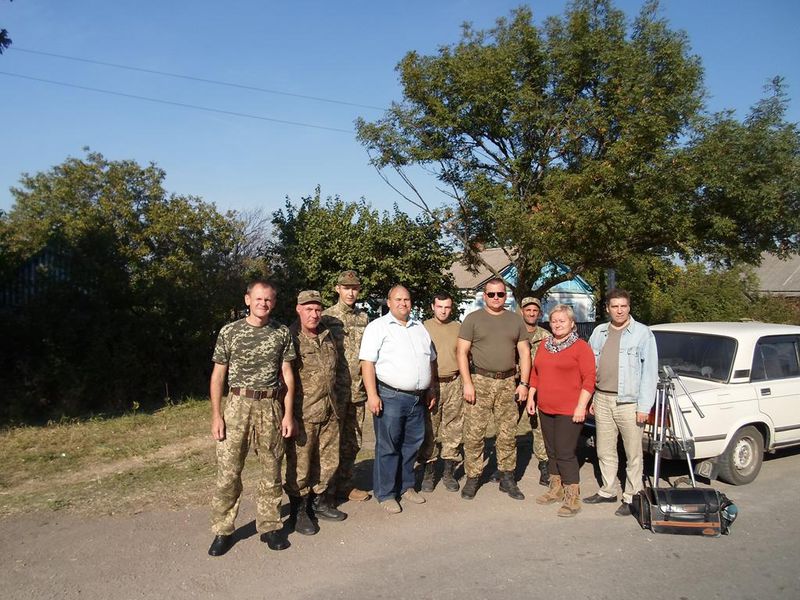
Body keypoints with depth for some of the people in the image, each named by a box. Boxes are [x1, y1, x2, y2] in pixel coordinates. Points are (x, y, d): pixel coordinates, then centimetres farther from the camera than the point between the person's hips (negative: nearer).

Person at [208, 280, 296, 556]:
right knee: (228, 470, 1)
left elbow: (287, 374, 5)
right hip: (238, 404, -1)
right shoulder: (229, 332, 0)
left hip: (271, 407, 1)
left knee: (272, 470, 8)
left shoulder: (282, 333, 3)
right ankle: (222, 530, 16)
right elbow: (218, 375, 3)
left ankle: (269, 525, 23)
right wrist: (216, 416, -3)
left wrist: (288, 414, -1)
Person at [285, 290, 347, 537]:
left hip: (329, 411, 7)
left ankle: (319, 501, 32)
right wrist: (288, 414, -16)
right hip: (303, 413, -7)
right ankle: (299, 510, 18)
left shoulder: (327, 336, 12)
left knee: (328, 461, 15)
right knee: (299, 464, 2)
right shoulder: (290, 338, -11)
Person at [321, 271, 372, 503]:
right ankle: (328, 487, 15)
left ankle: (345, 484, 25)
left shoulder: (363, 317, 10)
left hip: (358, 389, 5)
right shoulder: (327, 316, -5)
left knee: (353, 441, 12)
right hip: (336, 387, -5)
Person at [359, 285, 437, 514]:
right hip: (390, 397, -6)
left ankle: (406, 486, 29)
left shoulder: (420, 328, 15)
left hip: (417, 398, 6)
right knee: (388, 447, 0)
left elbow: (430, 360, 23)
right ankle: (386, 494, 12)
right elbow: (367, 362, -11)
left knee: (412, 444, 14)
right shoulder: (378, 327, -4)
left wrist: (429, 389, 19)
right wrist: (372, 395, -17)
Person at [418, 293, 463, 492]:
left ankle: (449, 472, 18)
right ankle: (428, 473, 13)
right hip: (430, 384, -2)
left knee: (453, 430, 6)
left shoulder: (458, 329, 9)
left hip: (454, 384, 2)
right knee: (428, 430, 2)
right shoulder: (423, 328, 3)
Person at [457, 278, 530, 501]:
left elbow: (524, 353, 12)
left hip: (507, 383, 3)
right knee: (474, 433, -3)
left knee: (508, 434, 7)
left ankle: (507, 479, 19)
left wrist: (523, 383, 3)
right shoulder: (473, 319, 2)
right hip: (480, 381, -3)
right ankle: (472, 478, 9)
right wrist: (467, 383, -11)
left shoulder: (515, 320, 12)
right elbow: (462, 352, -3)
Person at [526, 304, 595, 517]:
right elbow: (535, 373, 19)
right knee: (552, 451, 14)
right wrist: (531, 397, 14)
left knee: (565, 454, -6)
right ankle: (556, 490, 27)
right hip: (546, 409, 7)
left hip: (569, 411, -7)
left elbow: (589, 379, -11)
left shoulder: (581, 347, -7)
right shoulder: (544, 345, 13)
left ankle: (572, 498, 4)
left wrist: (581, 406, -16)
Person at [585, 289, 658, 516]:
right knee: (605, 450, 14)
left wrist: (644, 406, -12)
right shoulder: (599, 332, 11)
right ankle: (608, 491, 28)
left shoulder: (642, 333, -5)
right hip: (602, 400, 5)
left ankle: (631, 497, 15)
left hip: (629, 402, -5)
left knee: (633, 453, 3)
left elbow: (650, 371, -8)